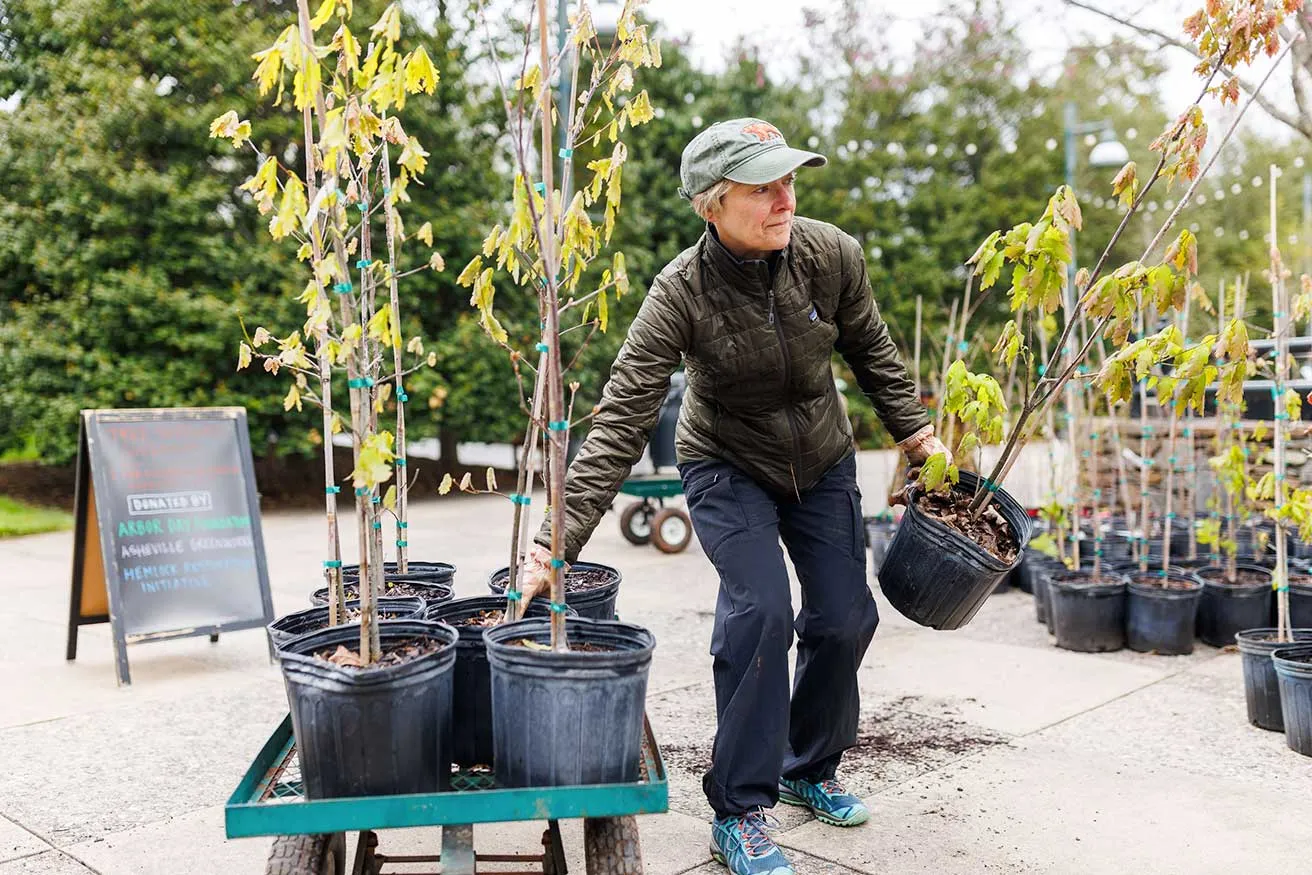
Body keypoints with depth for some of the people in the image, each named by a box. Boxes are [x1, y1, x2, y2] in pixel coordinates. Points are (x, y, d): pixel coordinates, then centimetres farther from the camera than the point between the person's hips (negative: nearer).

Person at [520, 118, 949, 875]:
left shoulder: (832, 255, -19)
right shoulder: (681, 293, -28)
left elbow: (870, 348, 1)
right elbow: (623, 418, -32)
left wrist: (915, 431, 3)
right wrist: (561, 536, -39)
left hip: (822, 463, 4)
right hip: (727, 467, -4)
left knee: (845, 618, 3)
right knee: (760, 610, -21)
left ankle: (812, 768, 30)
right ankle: (740, 811, -4)